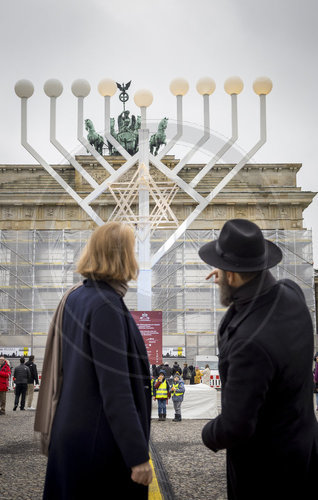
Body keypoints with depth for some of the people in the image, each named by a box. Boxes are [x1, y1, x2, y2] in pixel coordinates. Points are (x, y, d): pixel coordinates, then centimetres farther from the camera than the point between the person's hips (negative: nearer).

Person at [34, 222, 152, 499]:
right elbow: (116, 390, -23)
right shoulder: (106, 306, -20)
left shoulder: (75, 296, 6)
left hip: (70, 432, 9)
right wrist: (138, 456, -21)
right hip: (102, 441, -8)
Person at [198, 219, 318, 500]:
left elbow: (235, 428, -31)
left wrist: (210, 436, -11)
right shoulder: (291, 294, -11)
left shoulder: (251, 343, -36)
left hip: (265, 464, -8)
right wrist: (236, 283, 29)